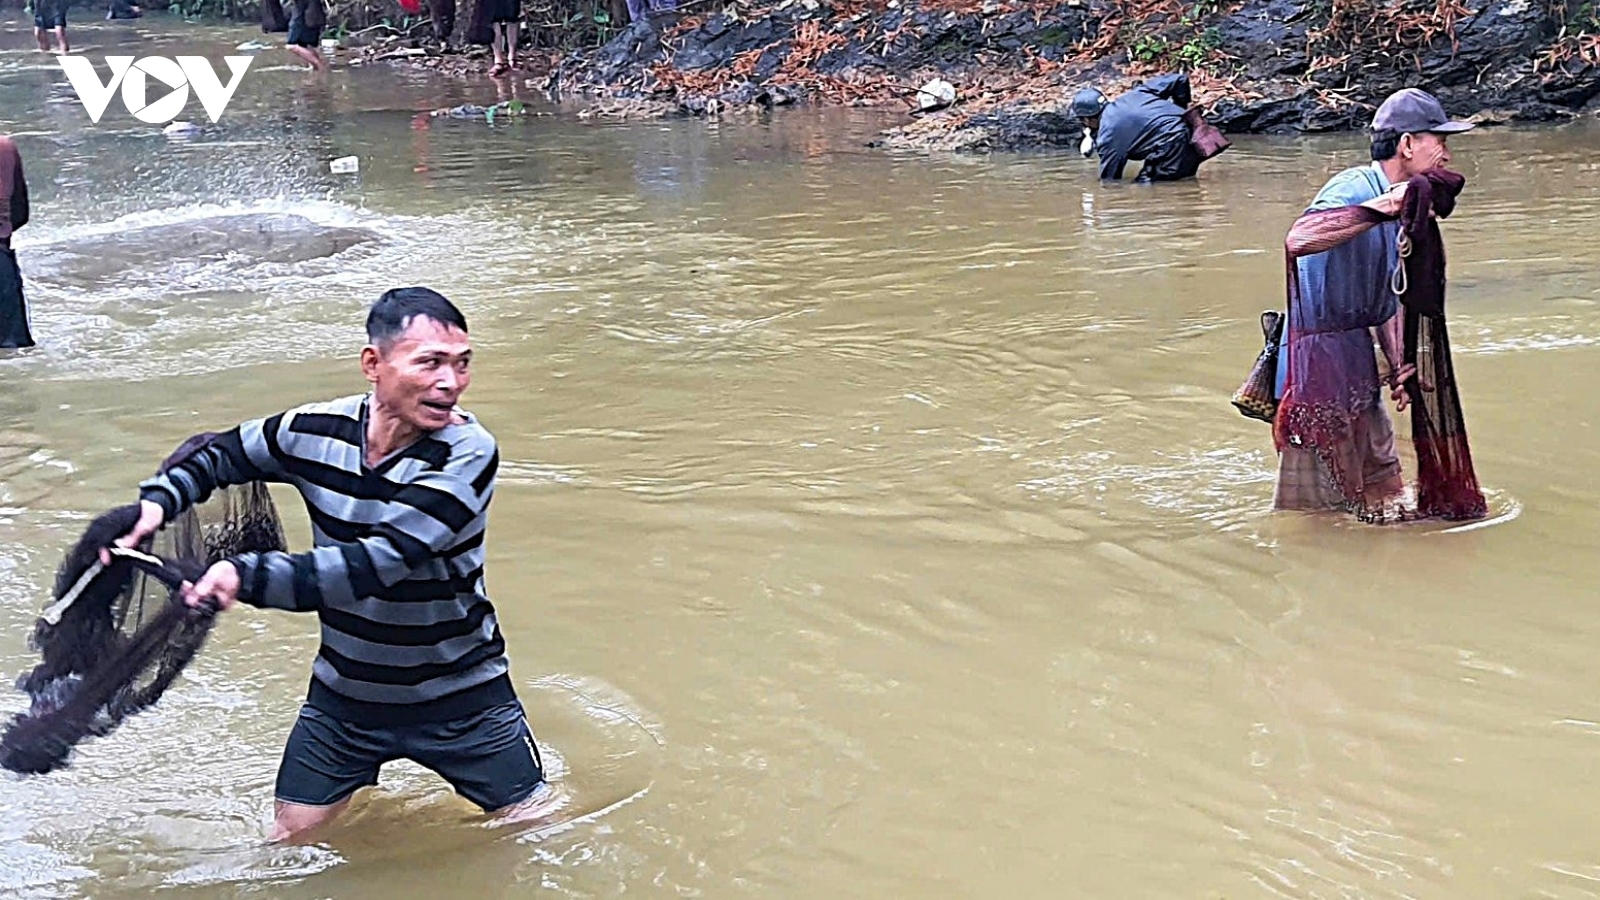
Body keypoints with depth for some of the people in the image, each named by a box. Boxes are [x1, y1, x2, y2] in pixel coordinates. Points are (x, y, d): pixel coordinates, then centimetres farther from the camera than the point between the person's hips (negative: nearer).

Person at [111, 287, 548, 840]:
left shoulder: (467, 453, -26)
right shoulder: (315, 432, -13)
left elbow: (377, 565, -36)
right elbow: (219, 456, 8)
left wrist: (247, 576, -42)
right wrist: (156, 503, -11)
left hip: (461, 697, -3)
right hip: (343, 694, 3)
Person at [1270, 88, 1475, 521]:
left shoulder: (1400, 204, 12)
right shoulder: (1355, 188, -18)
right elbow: (1298, 239, -40)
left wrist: (1399, 365, 8)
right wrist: (1380, 209, -40)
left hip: (1356, 356, 10)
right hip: (1317, 358, -10)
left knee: (1380, 492, 20)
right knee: (1314, 507, -1)